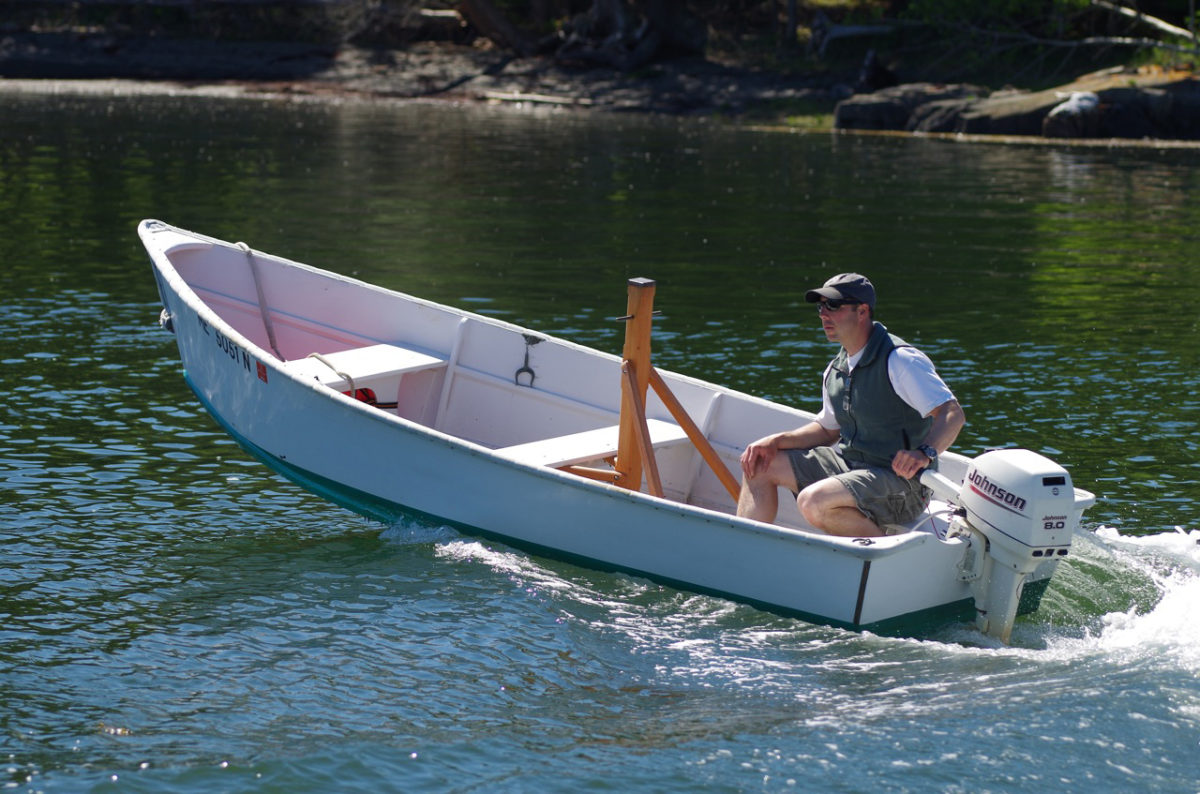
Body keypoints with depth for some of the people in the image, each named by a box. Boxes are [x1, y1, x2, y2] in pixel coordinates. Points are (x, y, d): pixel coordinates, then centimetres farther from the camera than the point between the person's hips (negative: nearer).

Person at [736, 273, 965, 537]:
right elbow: (828, 428, 22)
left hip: (899, 479, -9)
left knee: (813, 502, -32)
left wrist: (924, 453, -42)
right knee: (761, 465, 7)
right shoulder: (836, 369, 10)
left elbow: (953, 414, -23)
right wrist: (776, 442, 7)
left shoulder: (900, 360, -17)